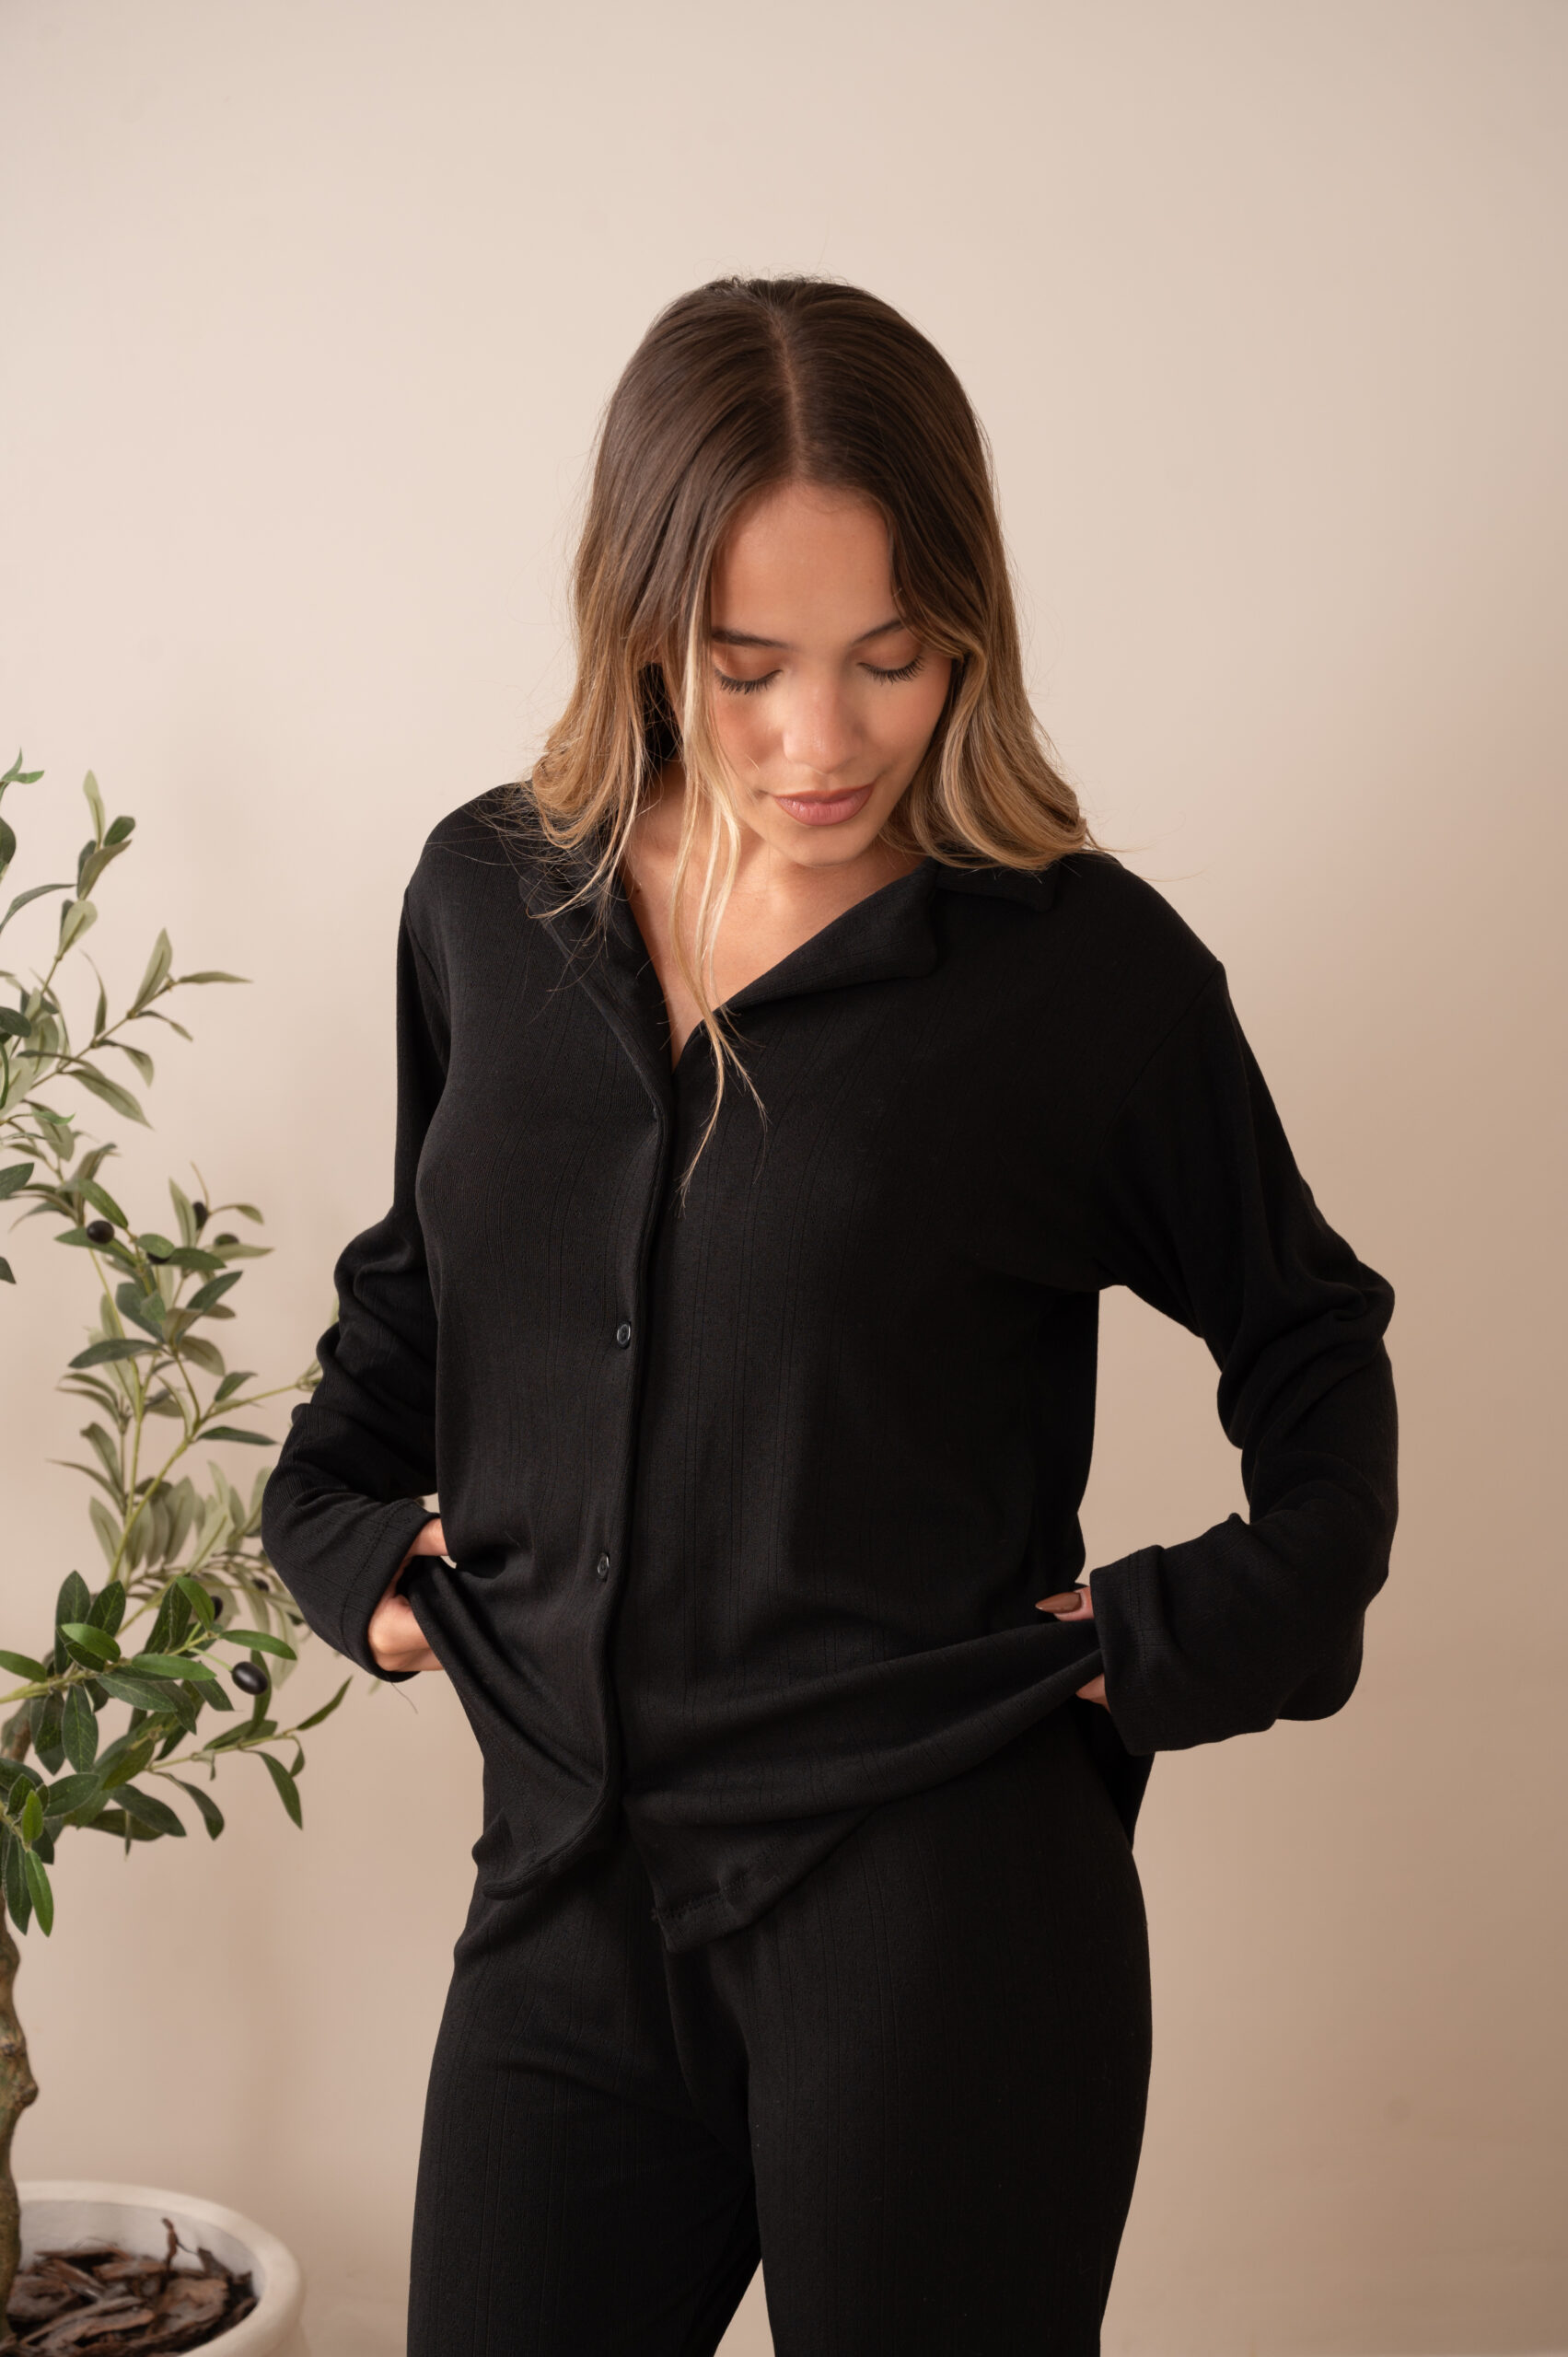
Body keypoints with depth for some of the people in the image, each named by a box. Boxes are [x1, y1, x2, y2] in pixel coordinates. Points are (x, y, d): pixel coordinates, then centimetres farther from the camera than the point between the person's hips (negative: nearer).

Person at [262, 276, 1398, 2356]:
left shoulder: (1088, 970, -8)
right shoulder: (491, 902, 3)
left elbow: (1308, 1337, 8)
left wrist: (1226, 1624, -5)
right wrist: (343, 1516, 8)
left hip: (945, 1915, -3)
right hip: (568, 1895, 4)